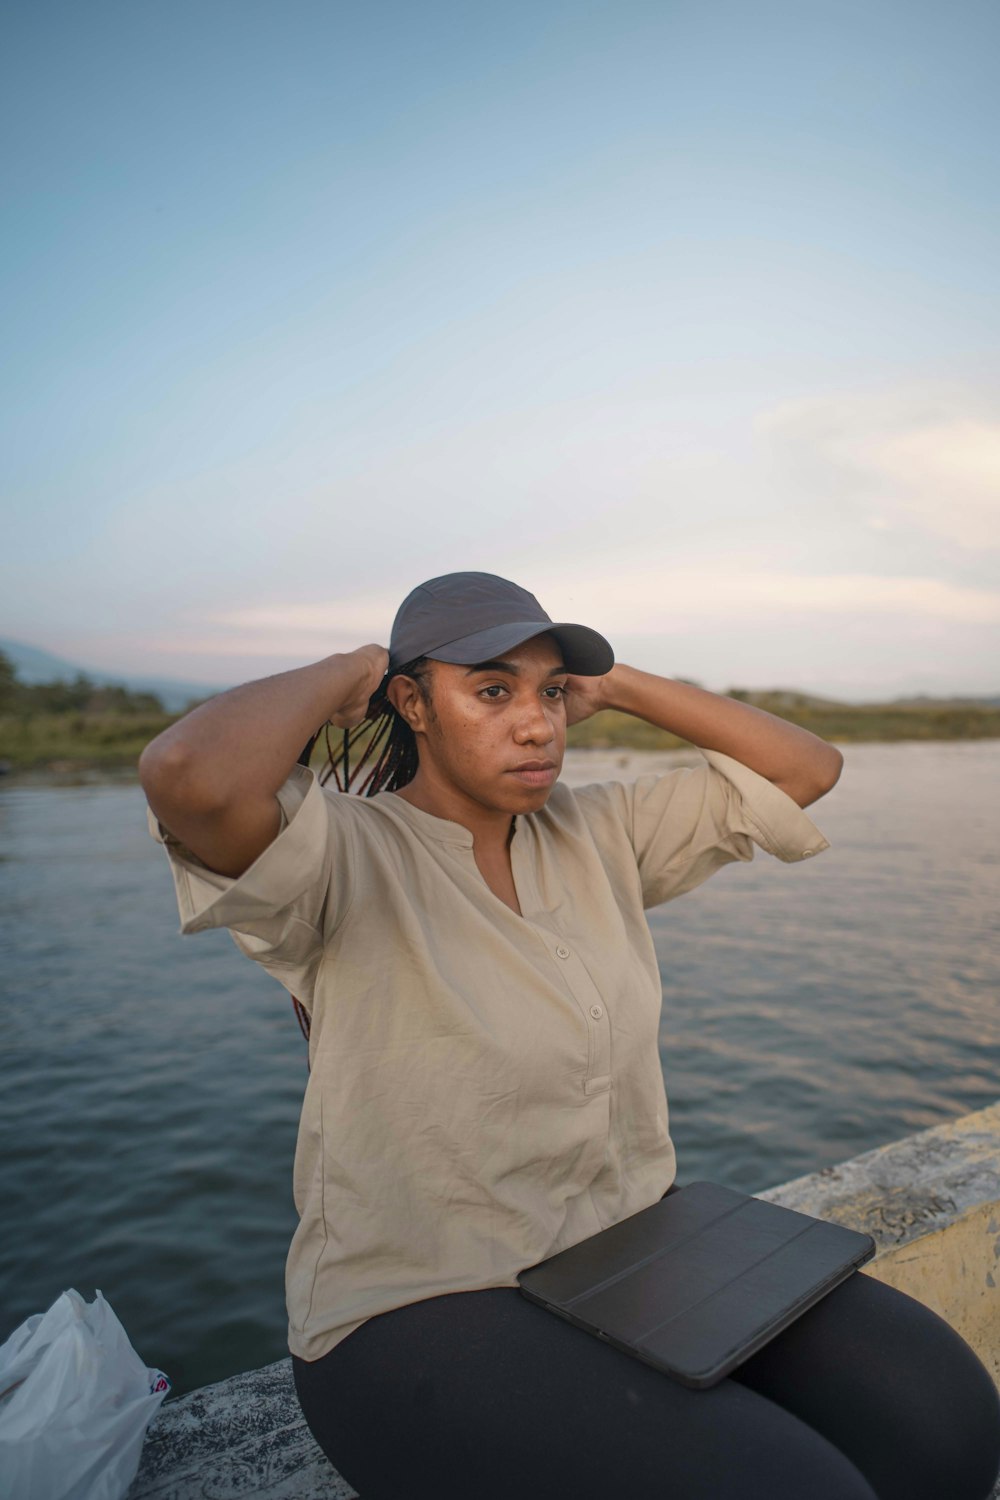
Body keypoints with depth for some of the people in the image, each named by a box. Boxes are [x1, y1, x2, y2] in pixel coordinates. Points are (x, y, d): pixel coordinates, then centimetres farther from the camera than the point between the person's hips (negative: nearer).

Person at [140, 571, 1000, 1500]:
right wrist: (342, 675, -18)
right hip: (421, 1318, -5)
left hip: (629, 1250, 6)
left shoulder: (596, 835, 2)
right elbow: (187, 777, -37)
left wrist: (613, 684, 1)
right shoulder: (346, 857, -16)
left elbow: (806, 768, 4)